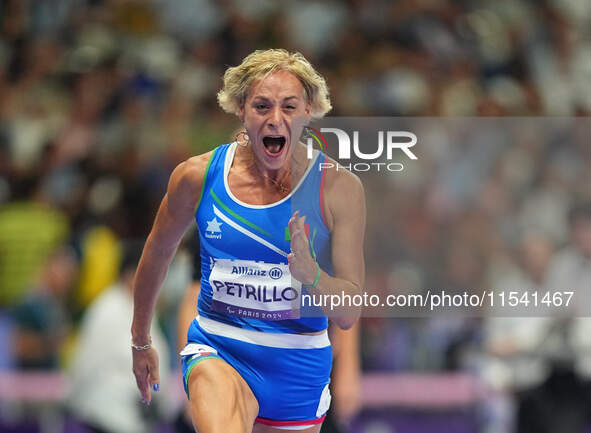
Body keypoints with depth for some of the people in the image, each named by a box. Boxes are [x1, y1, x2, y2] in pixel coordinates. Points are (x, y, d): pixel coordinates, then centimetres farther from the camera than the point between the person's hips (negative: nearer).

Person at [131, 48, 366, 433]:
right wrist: (140, 341, 27)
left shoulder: (339, 188, -7)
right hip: (218, 353, -2)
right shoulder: (199, 176, -5)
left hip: (298, 369, 2)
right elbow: (157, 254, 15)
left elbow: (349, 314, -8)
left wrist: (310, 275, -29)